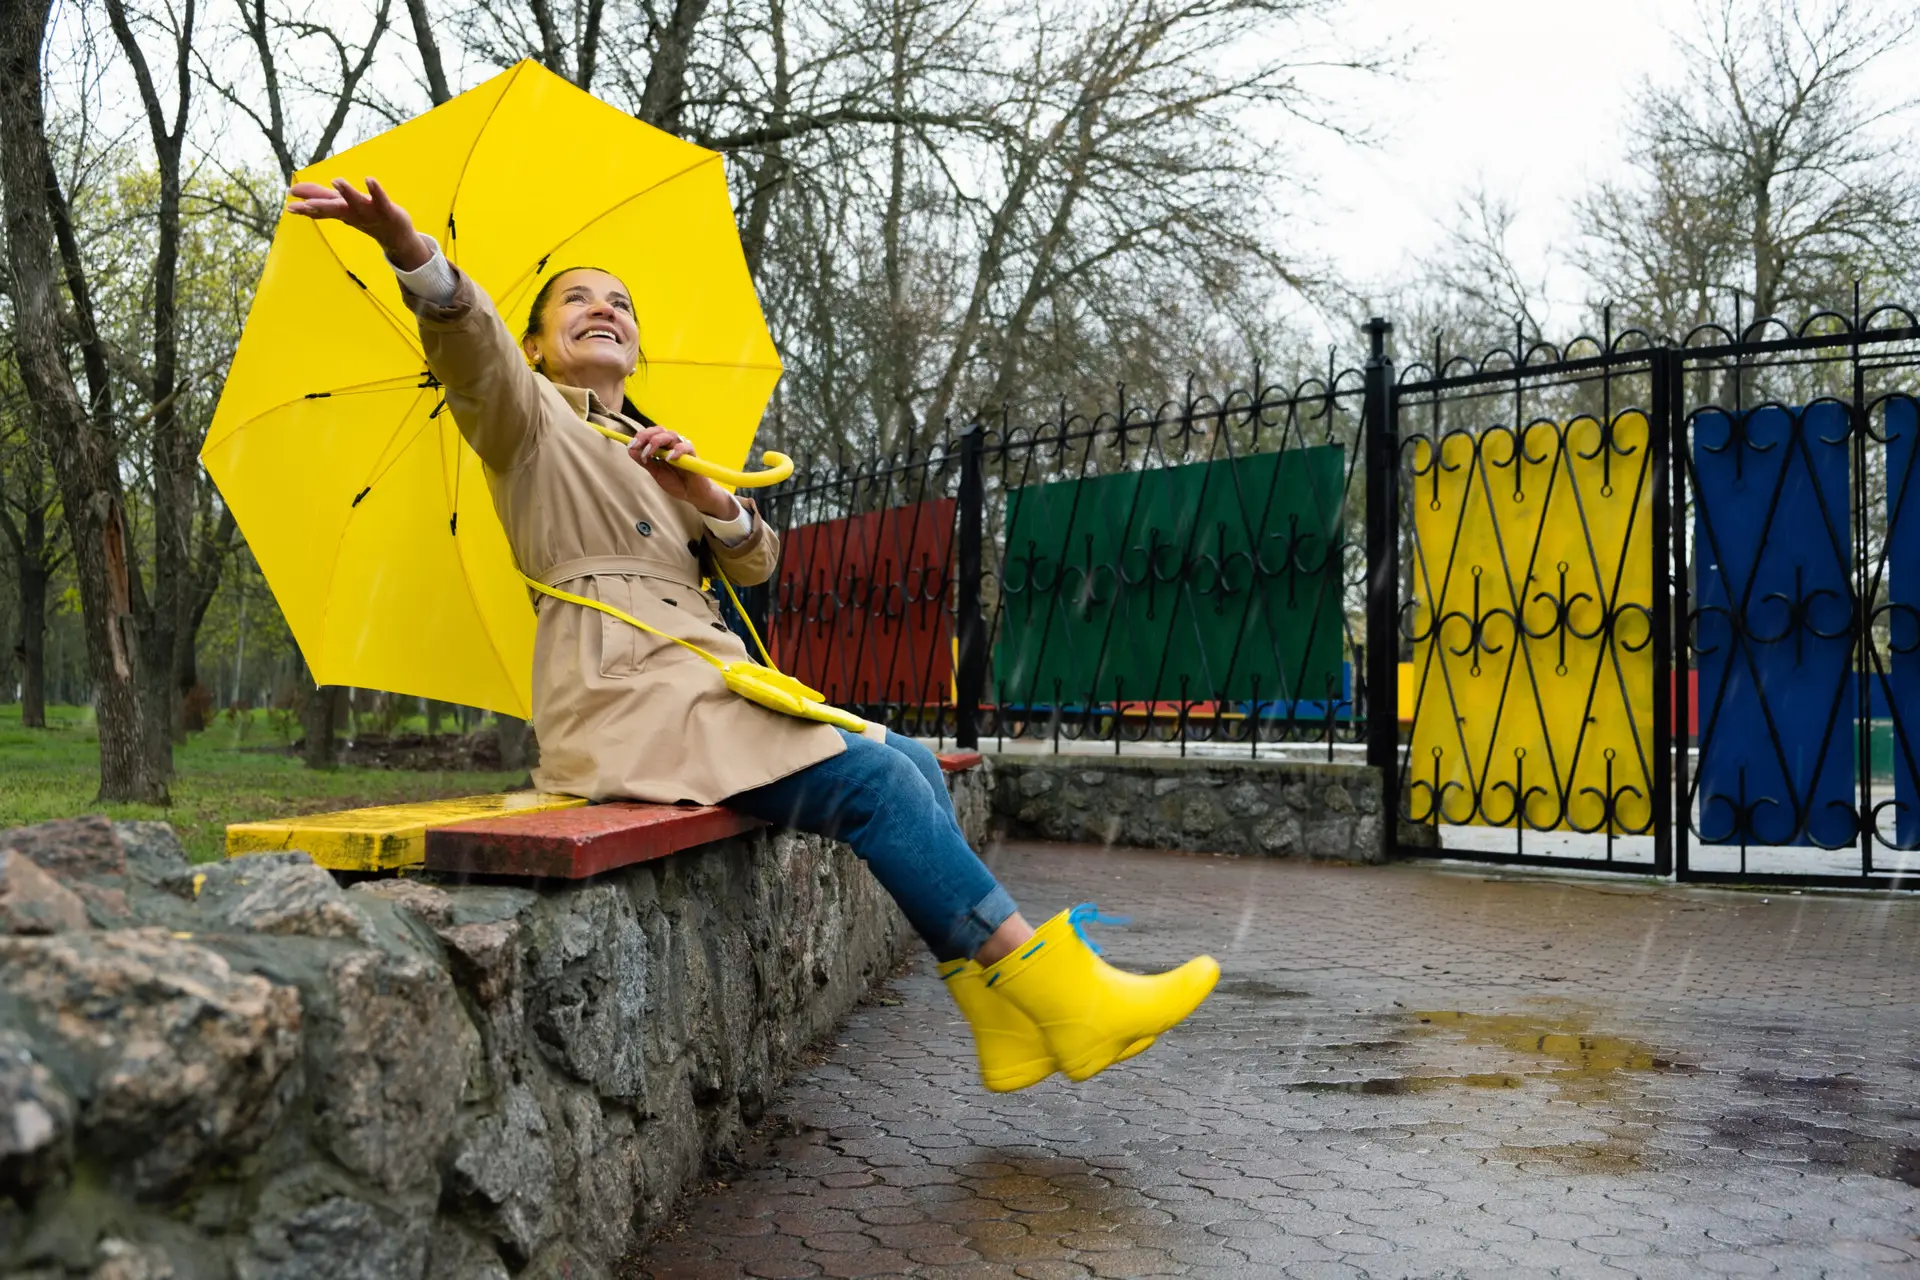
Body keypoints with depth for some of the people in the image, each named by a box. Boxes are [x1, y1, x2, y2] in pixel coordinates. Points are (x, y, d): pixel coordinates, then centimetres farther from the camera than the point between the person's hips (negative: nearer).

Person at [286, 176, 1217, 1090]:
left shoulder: (659, 452, 30)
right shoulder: (535, 418, 9)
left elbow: (756, 565, 17)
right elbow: (472, 342, -15)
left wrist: (703, 496, -4)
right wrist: (408, 246, -36)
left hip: (703, 679, 8)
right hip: (623, 689, -8)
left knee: (915, 765, -3)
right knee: (874, 781, -21)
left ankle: (1003, 1020, -4)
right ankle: (1063, 996, -20)